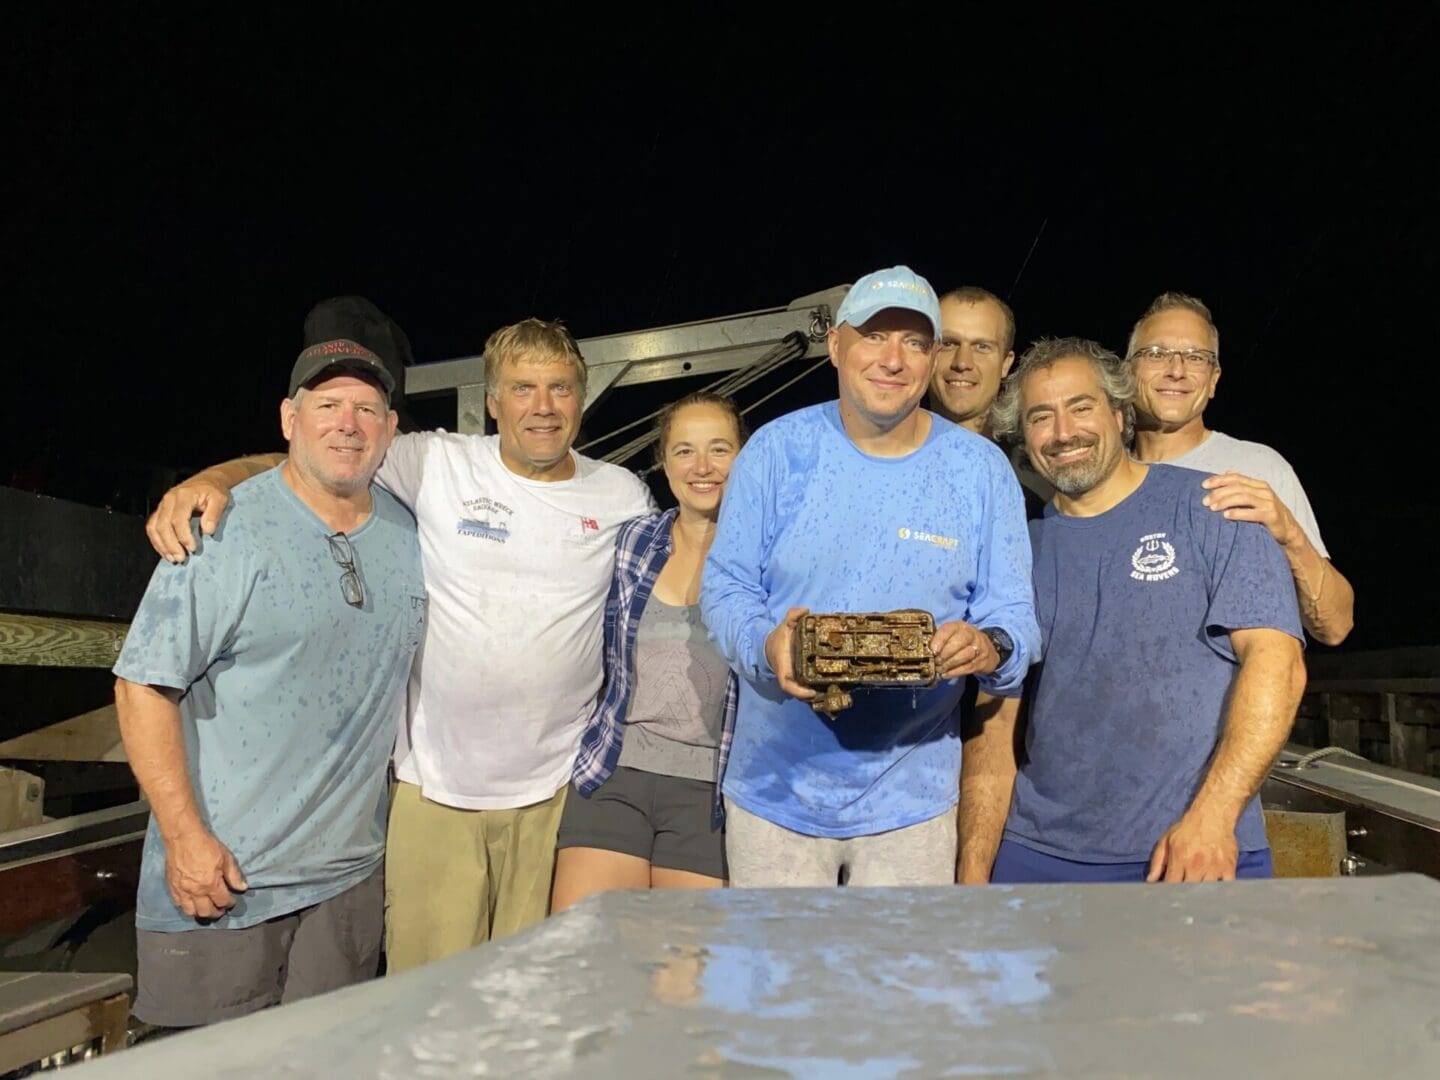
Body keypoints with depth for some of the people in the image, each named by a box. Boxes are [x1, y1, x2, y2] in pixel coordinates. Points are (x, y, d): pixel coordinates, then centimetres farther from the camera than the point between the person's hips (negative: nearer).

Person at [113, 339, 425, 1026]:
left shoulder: (409, 535, 6)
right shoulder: (227, 532, -11)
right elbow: (144, 686, -12)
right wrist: (185, 837, -16)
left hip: (351, 878, 5)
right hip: (219, 874, -5)